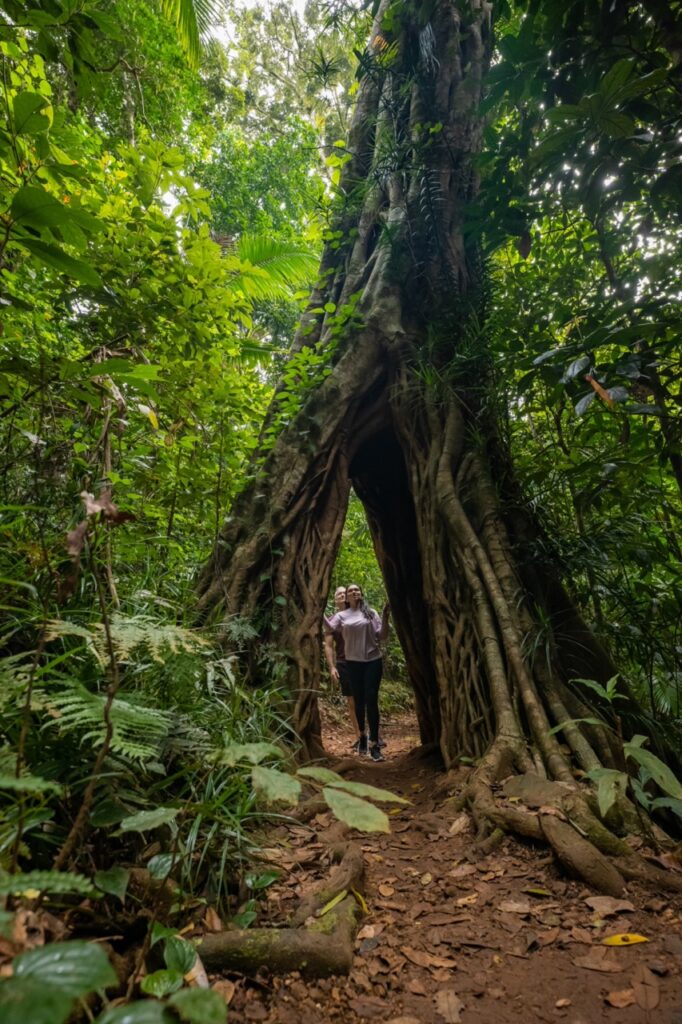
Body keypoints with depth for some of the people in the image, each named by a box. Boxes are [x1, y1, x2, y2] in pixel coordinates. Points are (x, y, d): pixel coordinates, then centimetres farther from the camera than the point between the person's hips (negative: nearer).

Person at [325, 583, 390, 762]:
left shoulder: (371, 613, 4)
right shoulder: (341, 615, 5)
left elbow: (382, 636, 1)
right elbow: (329, 629, -8)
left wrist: (385, 618, -12)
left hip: (373, 661, -1)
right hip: (353, 662, 1)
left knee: (371, 700, -5)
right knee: (359, 701, 12)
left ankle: (374, 744, 2)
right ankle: (362, 735, 35)